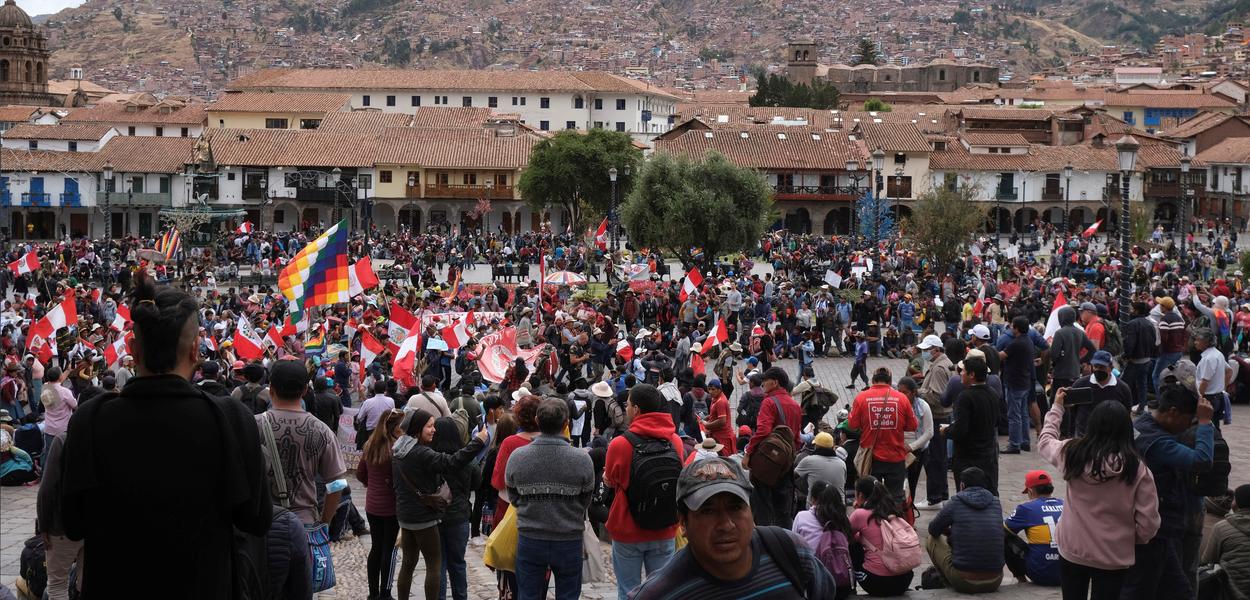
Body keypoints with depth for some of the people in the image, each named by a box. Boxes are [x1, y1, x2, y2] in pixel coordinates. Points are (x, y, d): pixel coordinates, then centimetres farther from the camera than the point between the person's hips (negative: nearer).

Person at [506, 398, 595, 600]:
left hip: (529, 540, 1)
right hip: (569, 543, -1)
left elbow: (514, 498, 0)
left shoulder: (517, 457, -11)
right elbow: (586, 502, -4)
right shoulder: (582, 460, -15)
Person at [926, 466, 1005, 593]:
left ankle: (949, 584, 25)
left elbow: (933, 530, 12)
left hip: (964, 581, -4)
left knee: (932, 539, 19)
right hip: (994, 582, 4)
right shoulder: (995, 503, 8)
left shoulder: (955, 503, -3)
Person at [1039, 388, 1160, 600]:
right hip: (1114, 558, -2)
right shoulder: (1137, 469, -16)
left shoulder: (1072, 453, -11)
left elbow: (1045, 441, 13)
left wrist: (1056, 407, 25)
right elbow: (1148, 524, -12)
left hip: (1072, 551, 2)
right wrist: (1130, 539, 9)